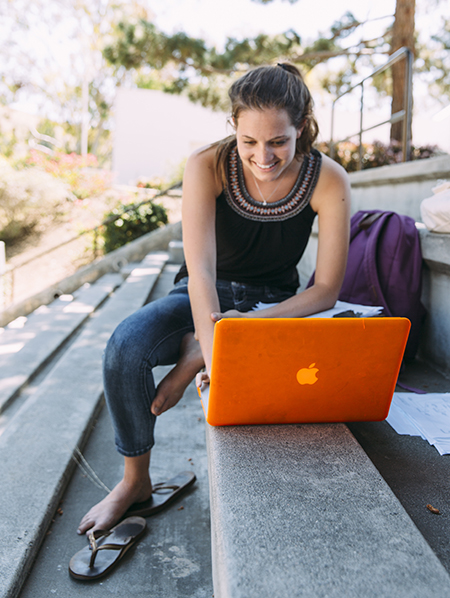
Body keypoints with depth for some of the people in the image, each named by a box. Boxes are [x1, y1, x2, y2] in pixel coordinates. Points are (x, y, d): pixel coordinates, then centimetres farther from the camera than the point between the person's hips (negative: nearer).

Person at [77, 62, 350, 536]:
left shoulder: (327, 181, -17)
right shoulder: (208, 166, -20)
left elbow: (326, 290, -16)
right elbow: (201, 270, -30)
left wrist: (254, 322, -31)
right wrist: (216, 361, -43)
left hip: (275, 303, 1)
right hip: (203, 299, 0)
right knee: (125, 346, -28)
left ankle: (191, 356, -14)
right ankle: (135, 480, -6)